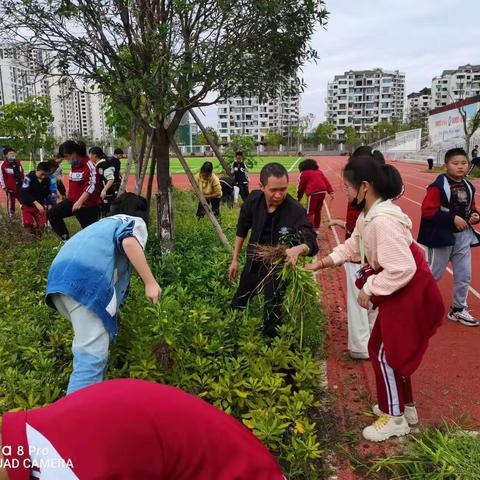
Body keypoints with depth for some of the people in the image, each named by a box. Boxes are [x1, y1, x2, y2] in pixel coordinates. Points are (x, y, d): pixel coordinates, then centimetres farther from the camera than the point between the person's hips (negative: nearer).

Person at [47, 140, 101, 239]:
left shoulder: (89, 165, -19)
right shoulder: (74, 165, 9)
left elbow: (92, 185, -27)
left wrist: (80, 201, -30)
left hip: (88, 205, -9)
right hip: (72, 201, 9)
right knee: (52, 214, 6)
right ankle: (66, 239, 8)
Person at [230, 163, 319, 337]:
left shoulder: (296, 211, -27)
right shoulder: (253, 200, -15)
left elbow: (312, 244, -32)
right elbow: (242, 230, 2)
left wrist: (298, 249, -55)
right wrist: (235, 259, 7)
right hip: (253, 263, 5)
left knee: (272, 319, 2)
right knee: (236, 306, 23)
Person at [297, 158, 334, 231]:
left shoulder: (304, 173, 6)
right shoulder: (319, 171, 20)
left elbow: (301, 187, 9)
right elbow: (326, 181, 11)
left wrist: (298, 198, 19)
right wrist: (331, 192, 4)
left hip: (313, 193, -6)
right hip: (323, 192, 6)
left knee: (309, 213, -3)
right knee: (318, 211, 20)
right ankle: (316, 228, 30)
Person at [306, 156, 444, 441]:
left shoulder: (384, 219, -29)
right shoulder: (368, 215, 3)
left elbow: (401, 268, -33)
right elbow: (353, 247, 15)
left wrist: (369, 289, -21)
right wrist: (321, 263, 9)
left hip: (408, 293, -10)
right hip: (397, 292, 10)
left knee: (386, 354, 4)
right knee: (390, 350, 20)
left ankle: (395, 418, 23)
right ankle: (405, 406, 39)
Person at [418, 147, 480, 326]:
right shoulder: (439, 186, -16)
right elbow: (427, 210, -23)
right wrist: (452, 218, -24)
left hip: (463, 236, 7)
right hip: (442, 236, -6)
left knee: (464, 275, 12)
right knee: (433, 274, 6)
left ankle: (458, 309, 29)